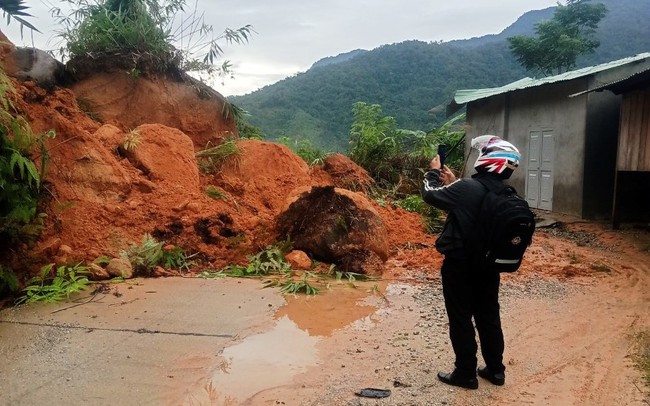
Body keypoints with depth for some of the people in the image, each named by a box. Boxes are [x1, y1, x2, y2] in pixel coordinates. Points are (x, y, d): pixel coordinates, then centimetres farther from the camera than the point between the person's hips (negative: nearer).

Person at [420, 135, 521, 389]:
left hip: (459, 265, -6)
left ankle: (466, 374, 18)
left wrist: (433, 172, 7)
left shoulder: (467, 187, -23)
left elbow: (430, 195, -10)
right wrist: (453, 183, 15)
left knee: (461, 320, 7)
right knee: (489, 317, 18)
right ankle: (495, 370, 30)